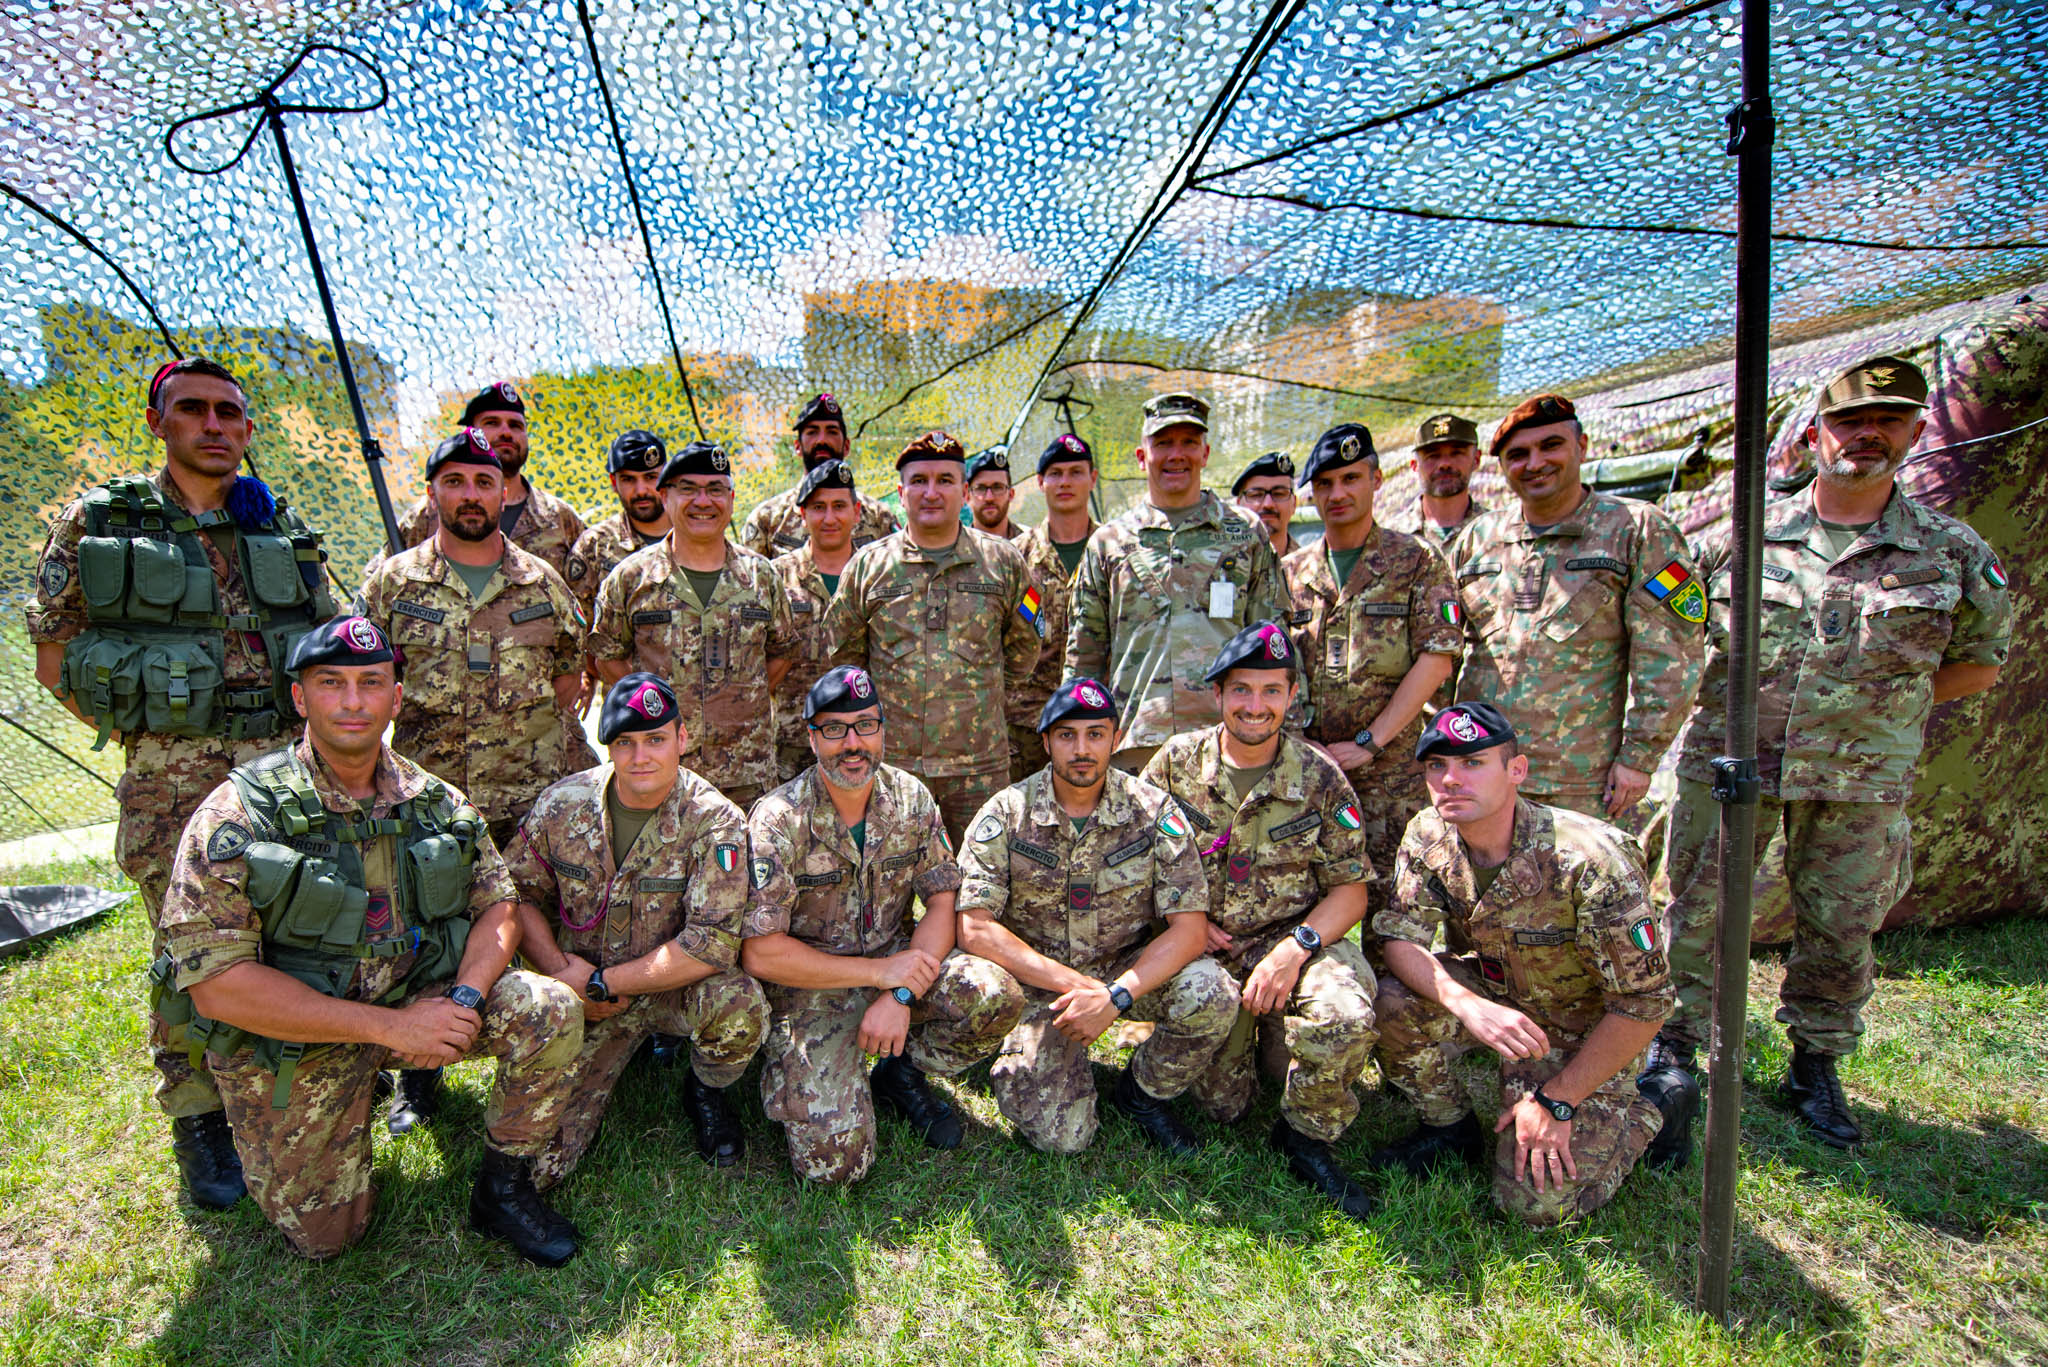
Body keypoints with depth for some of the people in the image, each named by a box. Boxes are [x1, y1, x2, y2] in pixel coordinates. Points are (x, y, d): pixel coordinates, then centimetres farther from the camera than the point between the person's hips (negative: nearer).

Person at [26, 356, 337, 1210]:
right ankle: (197, 1121, 25)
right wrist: (141, 730, -3)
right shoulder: (96, 523, 1)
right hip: (174, 781, -2)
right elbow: (53, 656, 4)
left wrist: (318, 724, 4)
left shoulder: (284, 528, 7)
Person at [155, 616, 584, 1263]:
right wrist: (390, 1025, -25)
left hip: (421, 997, 3)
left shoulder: (437, 801, -4)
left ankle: (502, 1189, 1)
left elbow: (497, 905, 0)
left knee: (550, 1013, -21)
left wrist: (463, 999, -21)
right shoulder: (237, 817, -17)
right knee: (324, 1234, 1)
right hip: (293, 1035, -2)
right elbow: (217, 984, -21)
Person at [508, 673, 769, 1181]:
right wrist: (558, 970, -11)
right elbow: (516, 893, 4)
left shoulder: (714, 821, -20)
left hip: (675, 988, -2)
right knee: (538, 1164, -7)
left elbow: (713, 945, -26)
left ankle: (705, 1092, 1)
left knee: (739, 1003, -36)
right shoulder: (562, 806, -8)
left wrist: (600, 983, -21)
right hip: (582, 1000, 2)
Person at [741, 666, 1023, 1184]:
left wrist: (902, 994, -19)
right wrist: (881, 972, -20)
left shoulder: (910, 798, -4)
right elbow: (761, 953, -18)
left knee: (995, 998, -23)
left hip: (896, 961, 4)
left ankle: (900, 1074, 6)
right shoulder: (778, 820, -17)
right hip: (811, 986, -3)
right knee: (834, 1160, -17)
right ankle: (797, 1073, 16)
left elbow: (943, 901, -3)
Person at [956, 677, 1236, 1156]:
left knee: (1213, 996, -27)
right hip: (1035, 979, -1)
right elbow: (975, 928, -17)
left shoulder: (1153, 811, -10)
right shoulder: (1006, 814, -12)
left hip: (1128, 968, 1)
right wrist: (1072, 984, -24)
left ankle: (1143, 1092, 3)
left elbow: (1189, 928, -13)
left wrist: (1114, 996, -27)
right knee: (1061, 1134, -17)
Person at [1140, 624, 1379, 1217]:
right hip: (1207, 947, 1)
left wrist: (1295, 946, -20)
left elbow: (1350, 890, -3)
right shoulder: (1176, 761, -4)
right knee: (1222, 1106, -6)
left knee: (1345, 1016, -33)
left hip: (1296, 938, -1)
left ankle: (1307, 1138, -2)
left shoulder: (1321, 778, -6)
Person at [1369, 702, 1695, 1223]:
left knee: (1537, 1201, -10)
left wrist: (1556, 1102, -19)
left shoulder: (1588, 860, -31)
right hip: (1492, 994, 4)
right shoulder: (1427, 835, -17)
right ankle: (1450, 1129, 4)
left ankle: (1657, 1105, 15)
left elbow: (1644, 1003, -23)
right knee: (1393, 1001, -25)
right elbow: (1399, 937, -17)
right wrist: (1467, 1004, -38)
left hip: (1585, 1028, -4)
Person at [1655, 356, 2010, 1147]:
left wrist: (1874, 695, 1)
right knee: (1695, 911, 6)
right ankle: (1675, 1047, 24)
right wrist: (1746, 690, -1)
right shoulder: (1742, 538, -1)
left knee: (1839, 930, 12)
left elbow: (1978, 666, 12)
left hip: (1861, 777, 1)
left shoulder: (1954, 555, 3)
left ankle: (1816, 1069, 31)